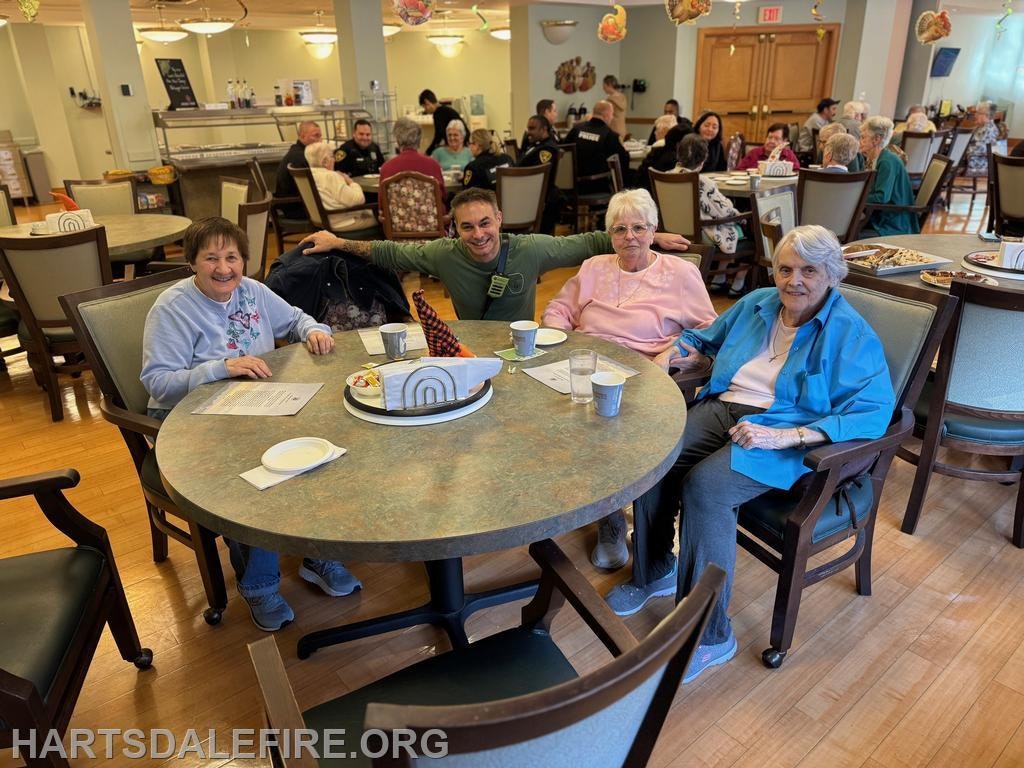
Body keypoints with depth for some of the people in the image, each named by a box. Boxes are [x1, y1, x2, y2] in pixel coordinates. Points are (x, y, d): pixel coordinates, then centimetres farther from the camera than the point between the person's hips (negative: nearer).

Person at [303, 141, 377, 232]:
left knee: (370, 211, 22)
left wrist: (342, 180, 4)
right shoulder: (330, 176, -22)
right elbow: (358, 200, -24)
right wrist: (351, 182, -8)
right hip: (342, 223, -10)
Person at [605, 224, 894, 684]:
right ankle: (653, 573, 4)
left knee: (704, 485, -32)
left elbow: (874, 412, -17)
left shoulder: (850, 334, -6)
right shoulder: (757, 304, 13)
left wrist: (786, 436, -27)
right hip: (722, 408, 6)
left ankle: (709, 636, -17)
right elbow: (705, 339, 30)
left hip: (784, 436, -6)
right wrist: (680, 354, 5)